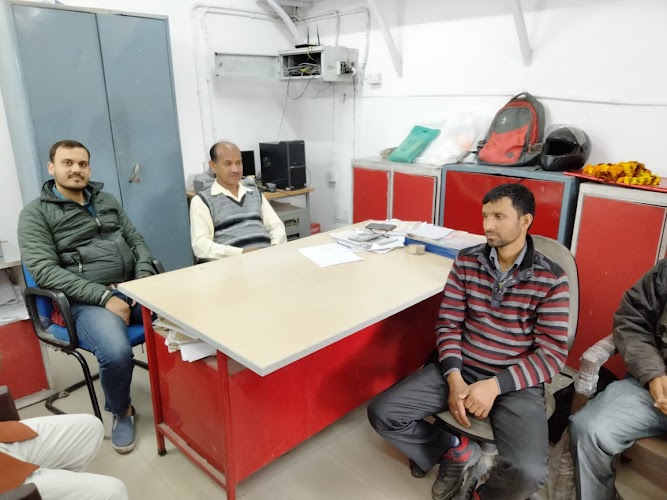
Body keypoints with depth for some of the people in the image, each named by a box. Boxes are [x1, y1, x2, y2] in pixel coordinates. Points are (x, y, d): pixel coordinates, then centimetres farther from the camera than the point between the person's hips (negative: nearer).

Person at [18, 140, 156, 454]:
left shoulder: (106, 201, 17)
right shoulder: (35, 214, 2)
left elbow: (137, 241, 17)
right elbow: (45, 270, -10)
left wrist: (145, 277, -5)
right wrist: (104, 297, -20)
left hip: (134, 288, 5)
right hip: (88, 301, -4)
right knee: (117, 353, -33)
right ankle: (121, 412, 2)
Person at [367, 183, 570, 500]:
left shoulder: (551, 279, -7)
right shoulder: (466, 262, 2)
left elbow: (552, 354, -8)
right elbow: (448, 324, 2)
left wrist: (495, 386, -20)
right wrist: (454, 378, -14)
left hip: (516, 383, -3)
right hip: (461, 369, 3)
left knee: (527, 473, -28)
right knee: (382, 413, -11)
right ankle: (456, 449, 14)